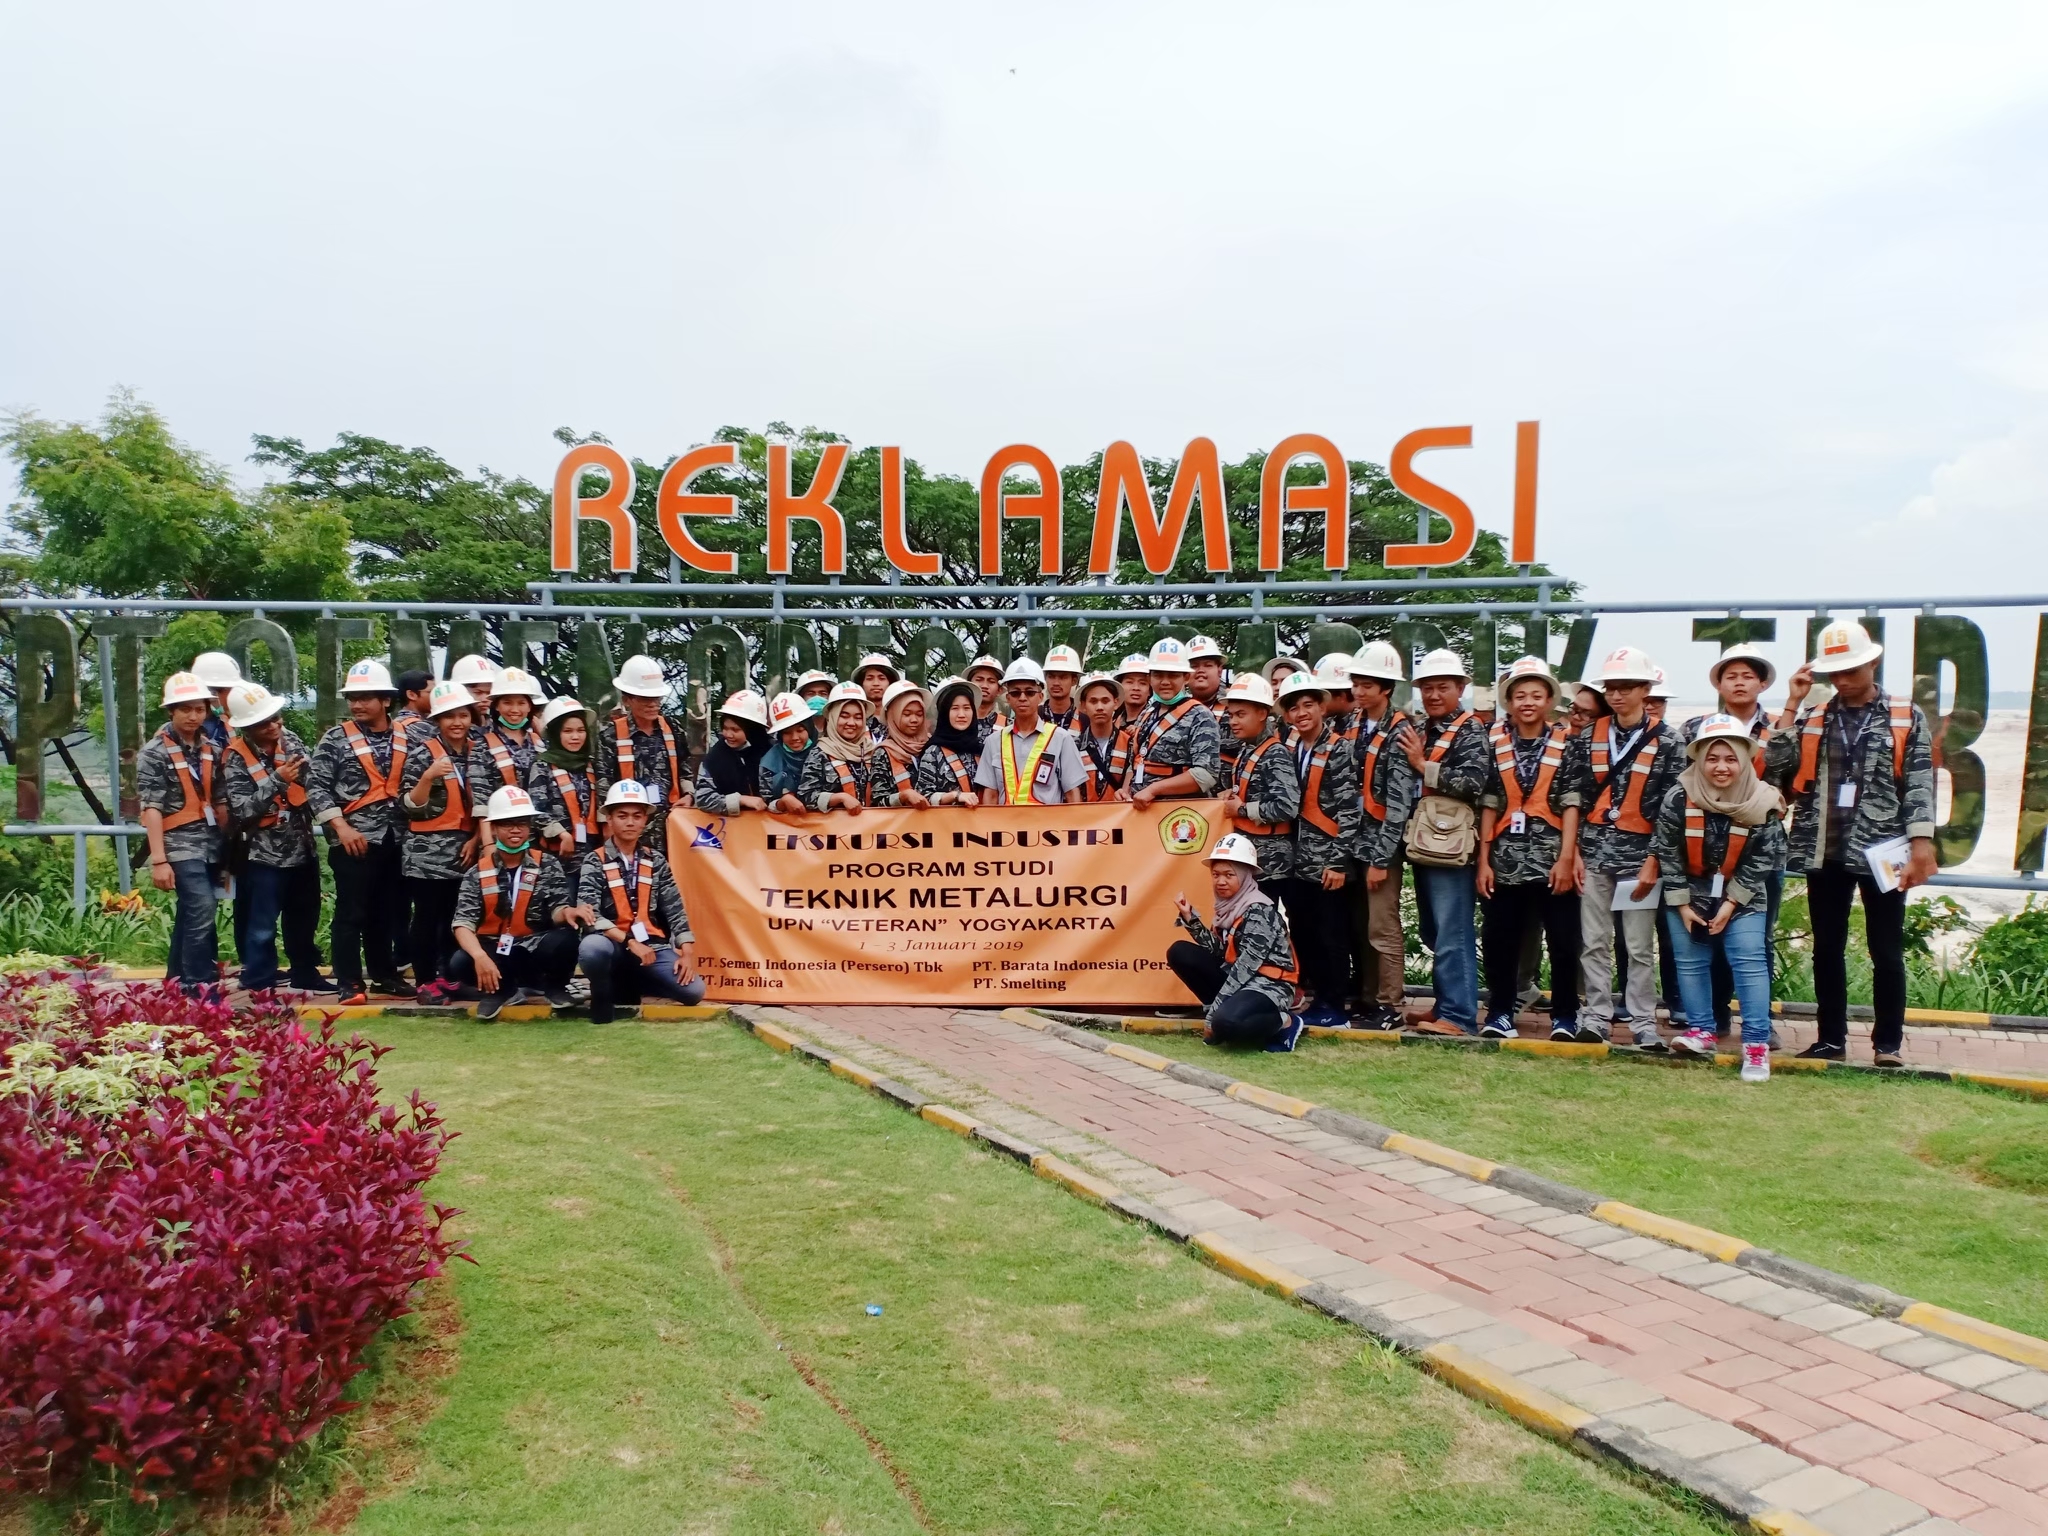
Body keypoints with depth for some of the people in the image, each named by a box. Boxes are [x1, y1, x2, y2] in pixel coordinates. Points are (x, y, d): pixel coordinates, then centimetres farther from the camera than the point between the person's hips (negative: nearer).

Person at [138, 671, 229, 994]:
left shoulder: (211, 749, 10)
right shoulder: (154, 752, -6)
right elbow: (151, 808, -11)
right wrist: (159, 860, -17)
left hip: (210, 845, 6)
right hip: (180, 846, -6)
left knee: (190, 914, 13)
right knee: (202, 913, -16)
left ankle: (180, 983, 23)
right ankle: (200, 988, -11)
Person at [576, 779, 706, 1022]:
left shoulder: (655, 861, 10)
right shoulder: (595, 862, -1)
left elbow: (675, 910, 7)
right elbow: (589, 914, -14)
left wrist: (687, 952, -6)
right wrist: (629, 942, -24)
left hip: (651, 945, 4)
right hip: (613, 944, -4)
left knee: (693, 990, -17)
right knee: (591, 948, -40)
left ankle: (631, 985, 10)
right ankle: (603, 995, -5)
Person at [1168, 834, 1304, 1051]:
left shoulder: (1259, 910, -17)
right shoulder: (1228, 905, 7)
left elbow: (1246, 965, -21)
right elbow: (1218, 951, 4)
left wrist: (1212, 1015, -21)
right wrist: (1190, 918, -7)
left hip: (1267, 985, -8)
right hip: (1236, 981, 8)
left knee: (1225, 1024, -37)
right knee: (1179, 951, -3)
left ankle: (1285, 1022, -8)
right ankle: (1224, 1010, -1)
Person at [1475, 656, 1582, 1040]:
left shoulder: (1565, 743, 2)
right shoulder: (1496, 742, 6)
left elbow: (1571, 803, -3)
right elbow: (1488, 805, 4)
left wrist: (1566, 857, -11)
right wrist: (1483, 860, 1)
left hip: (1552, 859, -2)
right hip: (1506, 859, 2)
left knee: (1563, 941, 3)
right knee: (1499, 940, 6)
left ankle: (1564, 1016, 16)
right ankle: (1499, 1013, 18)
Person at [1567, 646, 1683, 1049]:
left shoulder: (1665, 741, 0)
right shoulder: (1589, 737, 8)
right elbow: (1574, 797, 7)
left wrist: (1653, 862, -8)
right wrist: (1573, 852, 1)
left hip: (1639, 853, -2)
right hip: (1593, 852, 2)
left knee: (1640, 947, 3)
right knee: (1594, 942, 5)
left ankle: (1643, 1022, 11)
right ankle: (1596, 1016, 12)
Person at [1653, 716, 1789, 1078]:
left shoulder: (1762, 803, -14)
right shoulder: (1679, 798, -15)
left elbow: (1763, 859, -8)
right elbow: (1666, 852, -8)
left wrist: (1731, 902, -12)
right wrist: (1681, 904, -9)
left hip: (1742, 897, -1)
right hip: (1688, 894, 1)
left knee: (1750, 963, -8)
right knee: (1691, 963, 4)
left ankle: (1756, 1044, -6)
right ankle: (1701, 1032, 15)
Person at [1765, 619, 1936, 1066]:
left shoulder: (1907, 718, 2)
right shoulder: (1811, 719, 9)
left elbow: (1920, 786, -2)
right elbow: (1776, 767, -5)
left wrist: (1921, 845, -11)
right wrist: (1793, 704, -4)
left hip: (1881, 851, -3)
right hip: (1825, 852, 3)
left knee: (1886, 954, 4)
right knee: (1827, 950, 10)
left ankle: (1888, 1044, 14)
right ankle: (1831, 1039, 19)